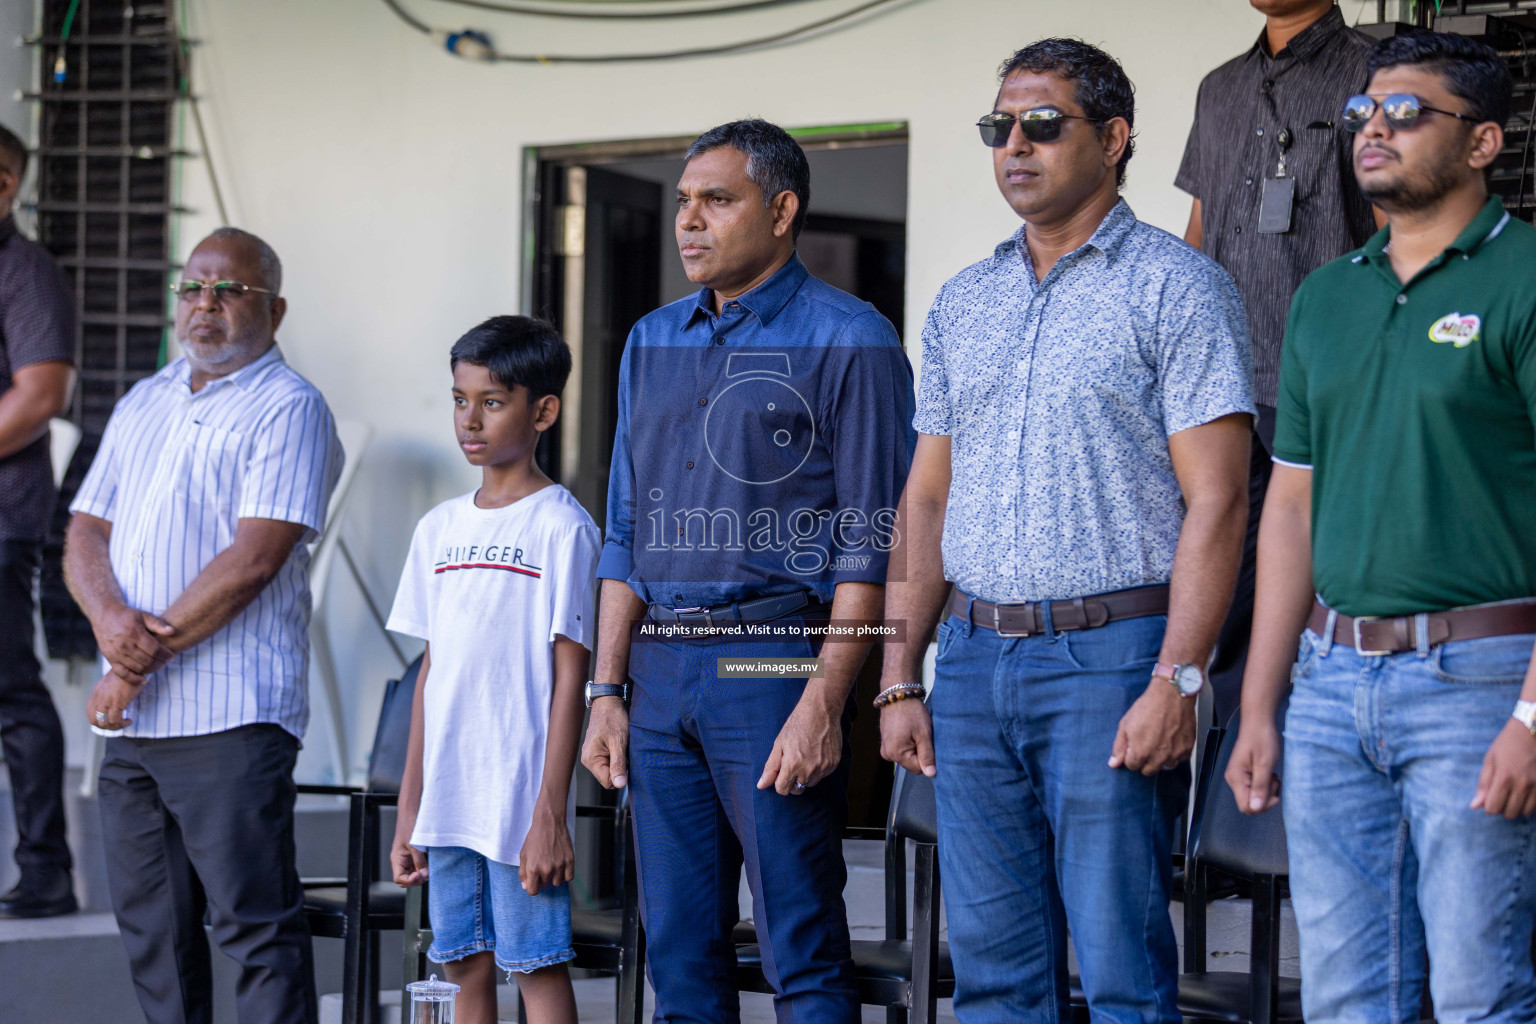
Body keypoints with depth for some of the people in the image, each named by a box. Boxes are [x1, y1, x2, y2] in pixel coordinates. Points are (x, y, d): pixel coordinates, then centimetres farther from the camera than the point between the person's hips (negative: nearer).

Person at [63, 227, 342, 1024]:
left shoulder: (288, 408, -4)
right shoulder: (143, 405, 19)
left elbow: (253, 558, -13)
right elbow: (86, 531, 14)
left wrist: (151, 652, -14)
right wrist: (110, 618, -8)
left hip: (230, 717, -7)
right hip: (131, 718, 7)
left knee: (255, 924, -8)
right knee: (151, 929, 10)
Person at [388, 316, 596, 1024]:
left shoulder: (561, 528, -6)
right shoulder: (440, 528, 12)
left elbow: (569, 678, -9)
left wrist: (550, 813, -14)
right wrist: (409, 809, 14)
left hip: (521, 801, -6)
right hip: (448, 801, 6)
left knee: (538, 966, -4)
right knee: (466, 966, 9)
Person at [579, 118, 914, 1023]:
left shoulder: (849, 341, -4)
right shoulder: (654, 342, 16)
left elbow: (871, 542, -9)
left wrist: (824, 702, -17)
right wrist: (608, 691, 11)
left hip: (776, 665, -6)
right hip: (663, 669, 6)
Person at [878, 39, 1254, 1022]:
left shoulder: (1176, 287, -3)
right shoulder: (963, 304, 17)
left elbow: (1216, 500, -9)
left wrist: (1176, 681, -18)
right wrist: (900, 679, 11)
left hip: (1110, 656, -6)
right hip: (973, 663, 6)